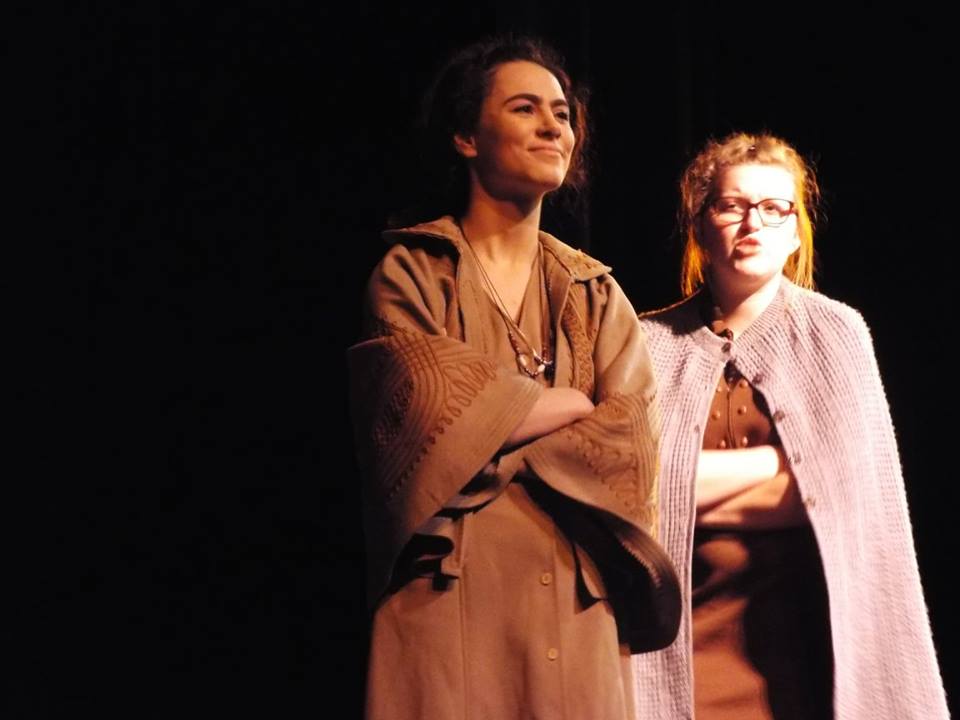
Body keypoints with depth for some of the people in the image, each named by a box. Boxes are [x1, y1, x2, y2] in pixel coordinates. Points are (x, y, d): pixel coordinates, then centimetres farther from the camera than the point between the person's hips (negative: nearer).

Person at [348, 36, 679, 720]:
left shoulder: (597, 295, 15)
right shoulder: (410, 274, 4)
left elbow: (632, 445, 1)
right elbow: (436, 417, -12)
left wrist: (494, 451, -10)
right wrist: (572, 403, 0)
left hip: (576, 602, 4)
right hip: (449, 595, -3)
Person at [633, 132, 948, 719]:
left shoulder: (835, 332, 1)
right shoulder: (652, 343, 2)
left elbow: (856, 493, -6)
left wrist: (696, 494, -9)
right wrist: (781, 458, -8)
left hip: (808, 630, 0)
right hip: (684, 635, 0)